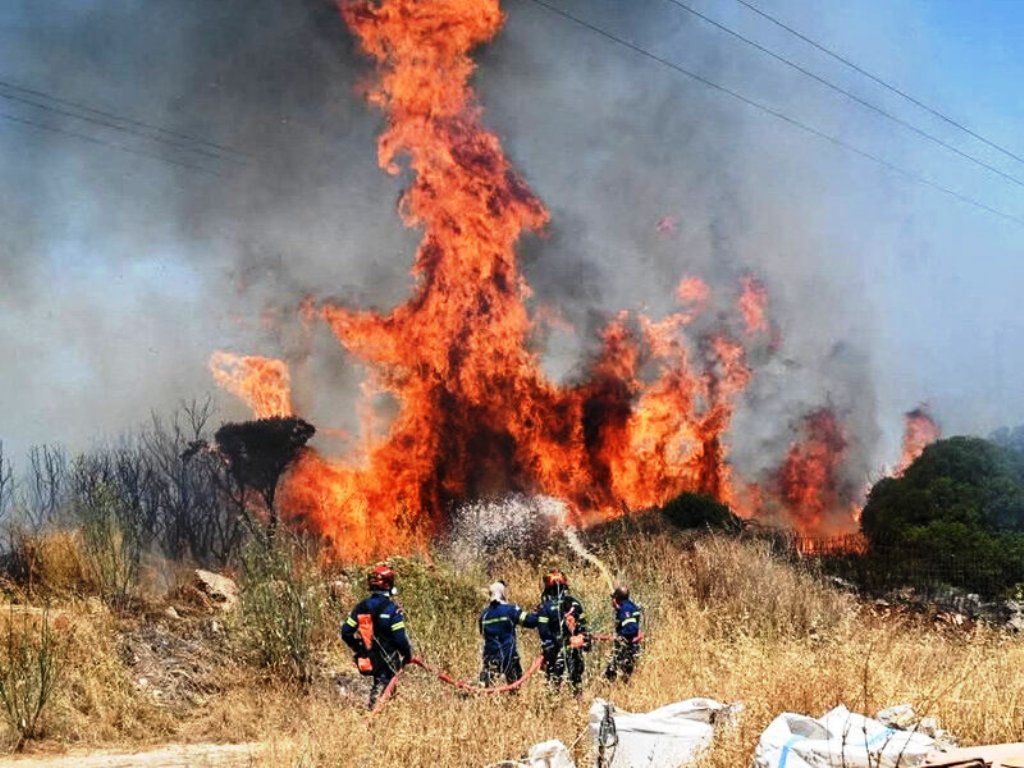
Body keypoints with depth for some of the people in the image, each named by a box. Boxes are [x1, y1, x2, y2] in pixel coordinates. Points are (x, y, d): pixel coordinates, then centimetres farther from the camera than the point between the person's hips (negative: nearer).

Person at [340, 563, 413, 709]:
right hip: (387, 662, -6)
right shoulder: (392, 609, -15)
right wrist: (408, 655, 0)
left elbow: (346, 632, 4)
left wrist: (358, 649, 19)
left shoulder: (361, 607, 2)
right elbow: (400, 638, -17)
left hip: (367, 660, 6)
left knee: (377, 686, 26)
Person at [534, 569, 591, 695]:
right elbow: (583, 625, 7)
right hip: (575, 648, 4)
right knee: (576, 679, 14)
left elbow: (543, 631, -13)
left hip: (556, 649, -4)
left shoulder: (544, 606, -10)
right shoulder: (574, 603, 4)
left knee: (554, 680, 0)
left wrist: (547, 648, -9)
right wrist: (585, 642, 14)